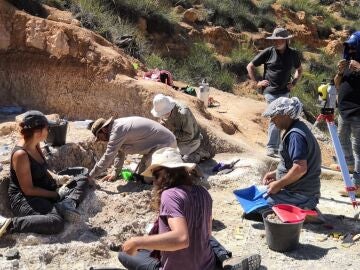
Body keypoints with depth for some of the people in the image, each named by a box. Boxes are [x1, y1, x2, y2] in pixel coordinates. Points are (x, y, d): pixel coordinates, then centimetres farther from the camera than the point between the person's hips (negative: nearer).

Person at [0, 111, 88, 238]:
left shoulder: (36, 145, 3)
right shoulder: (20, 154, -23)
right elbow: (28, 189, -22)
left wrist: (58, 178, 1)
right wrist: (56, 195, -16)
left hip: (44, 191, 10)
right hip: (24, 199, -10)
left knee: (83, 181, 10)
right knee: (56, 222, -36)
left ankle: (66, 204, -18)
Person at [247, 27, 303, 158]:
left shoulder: (293, 54, 5)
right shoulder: (268, 52, -5)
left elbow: (299, 69, 24)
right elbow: (250, 66, 2)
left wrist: (294, 82, 9)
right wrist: (256, 83, -3)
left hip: (284, 92, 4)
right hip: (270, 91, -4)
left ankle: (277, 148, 23)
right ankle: (271, 148, -2)